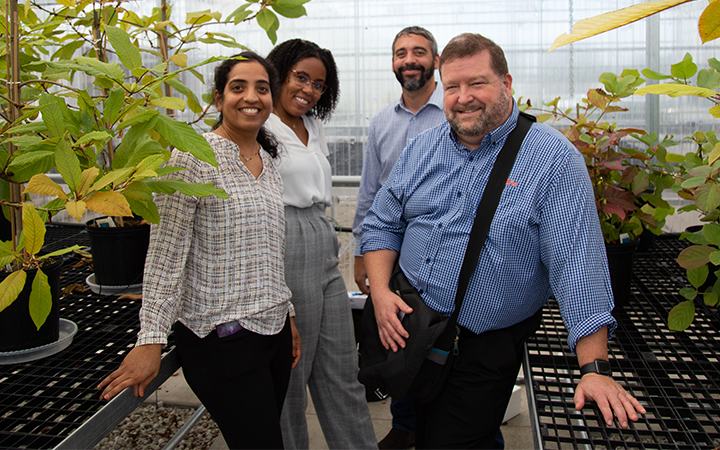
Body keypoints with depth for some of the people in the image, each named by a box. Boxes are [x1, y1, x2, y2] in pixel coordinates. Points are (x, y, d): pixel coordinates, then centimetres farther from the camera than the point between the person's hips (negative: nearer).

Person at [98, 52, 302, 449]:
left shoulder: (268, 161, 11)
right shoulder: (194, 158, -11)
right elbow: (166, 255, -13)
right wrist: (150, 340, -15)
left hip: (272, 328, 7)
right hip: (221, 338, -7)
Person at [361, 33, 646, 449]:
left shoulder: (554, 158, -12)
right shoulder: (423, 148, 3)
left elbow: (577, 263, -16)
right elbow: (382, 224, 9)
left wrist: (594, 368, -19)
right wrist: (380, 291, -7)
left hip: (485, 348, -5)